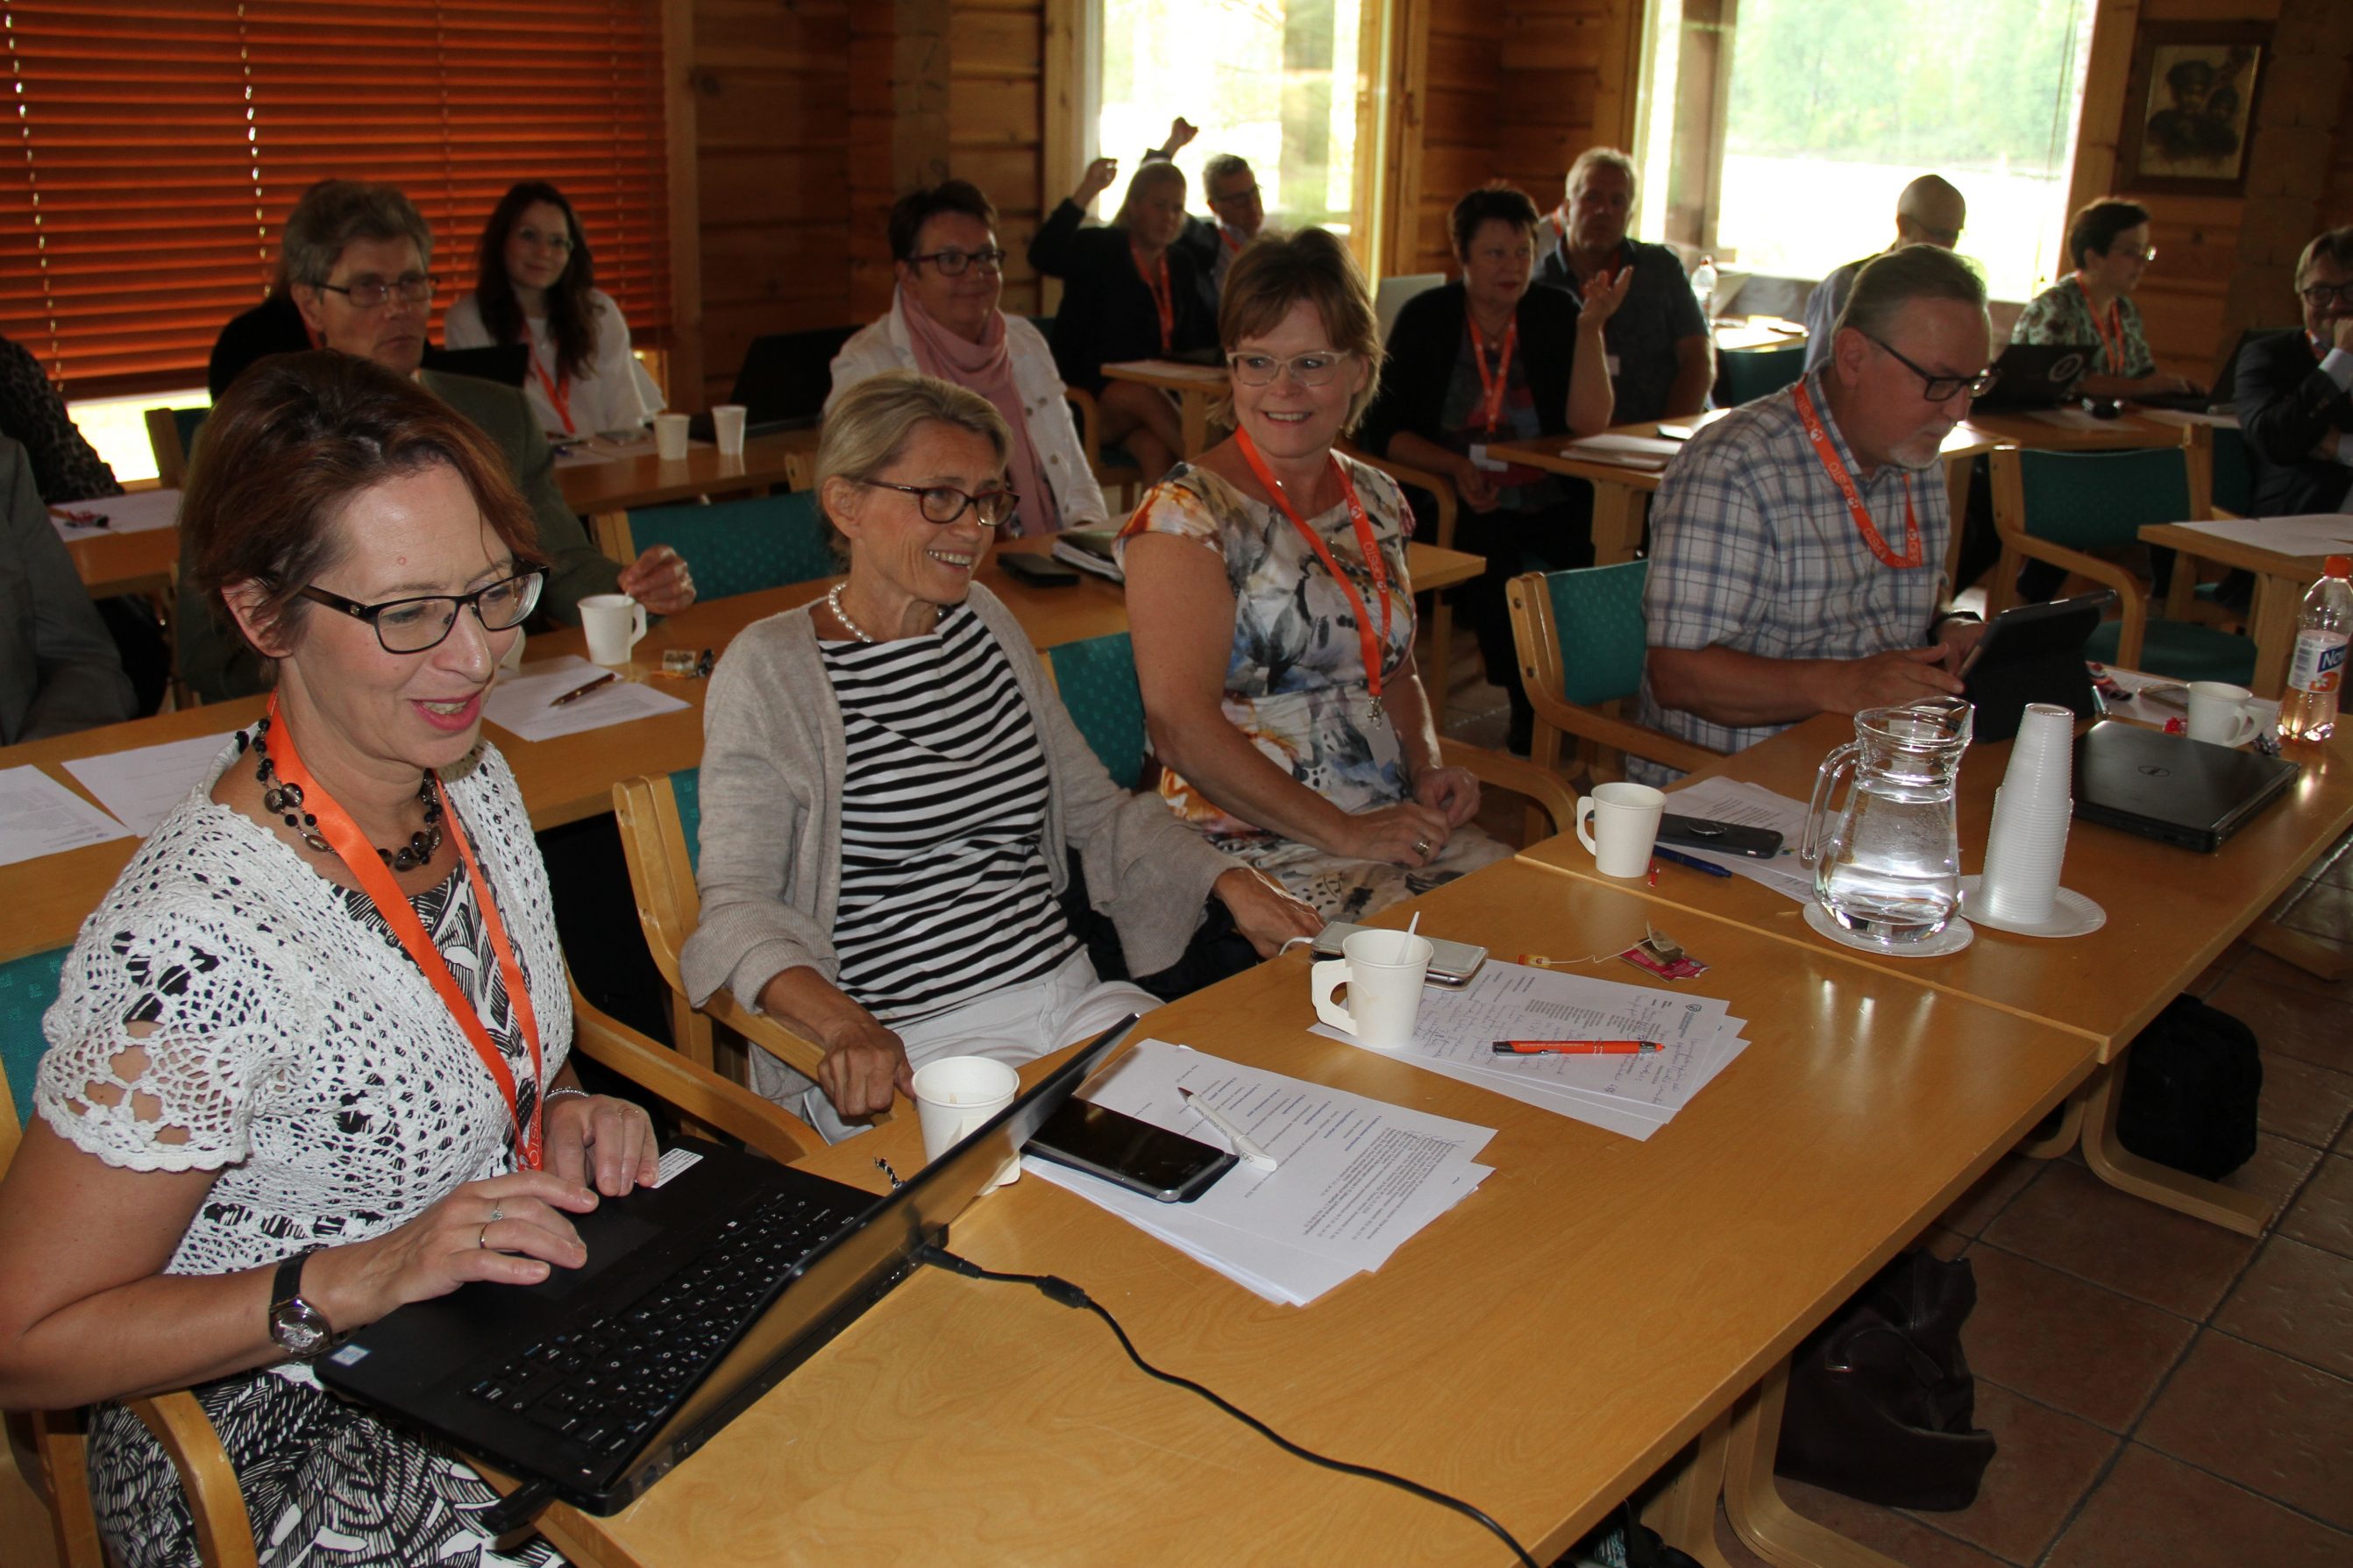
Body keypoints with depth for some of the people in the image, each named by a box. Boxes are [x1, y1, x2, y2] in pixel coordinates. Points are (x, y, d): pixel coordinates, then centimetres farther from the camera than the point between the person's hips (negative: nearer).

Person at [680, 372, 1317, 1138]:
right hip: (908, 1046, -6)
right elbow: (738, 901, -12)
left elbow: (1097, 808, 20)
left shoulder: (988, 623, 13)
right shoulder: (771, 670, -6)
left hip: (1072, 998, 7)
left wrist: (1229, 881, 4)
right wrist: (846, 1027, -31)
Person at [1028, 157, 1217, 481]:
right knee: (1144, 395, -37)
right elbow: (1042, 257, -20)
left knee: (1154, 448, -31)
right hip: (1088, 392, -4)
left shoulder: (1181, 266, 19)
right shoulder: (1099, 248, 1)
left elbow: (1196, 336, 23)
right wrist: (1085, 193, -26)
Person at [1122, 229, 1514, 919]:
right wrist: (1345, 834, -17)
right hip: (1255, 851, -7)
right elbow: (1183, 731, -17)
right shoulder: (1186, 516, -10)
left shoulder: (1378, 500, 12)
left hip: (1398, 829, 7)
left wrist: (1428, 769, 4)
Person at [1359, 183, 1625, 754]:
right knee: (1495, 569, -31)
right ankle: (1532, 720, -9)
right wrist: (1456, 466, -16)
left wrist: (1591, 328, -16)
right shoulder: (1429, 318, 3)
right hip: (1457, 508, -2)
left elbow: (1588, 423, -6)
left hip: (1551, 506, 2)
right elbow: (1382, 429, -1)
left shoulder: (1555, 314, 6)